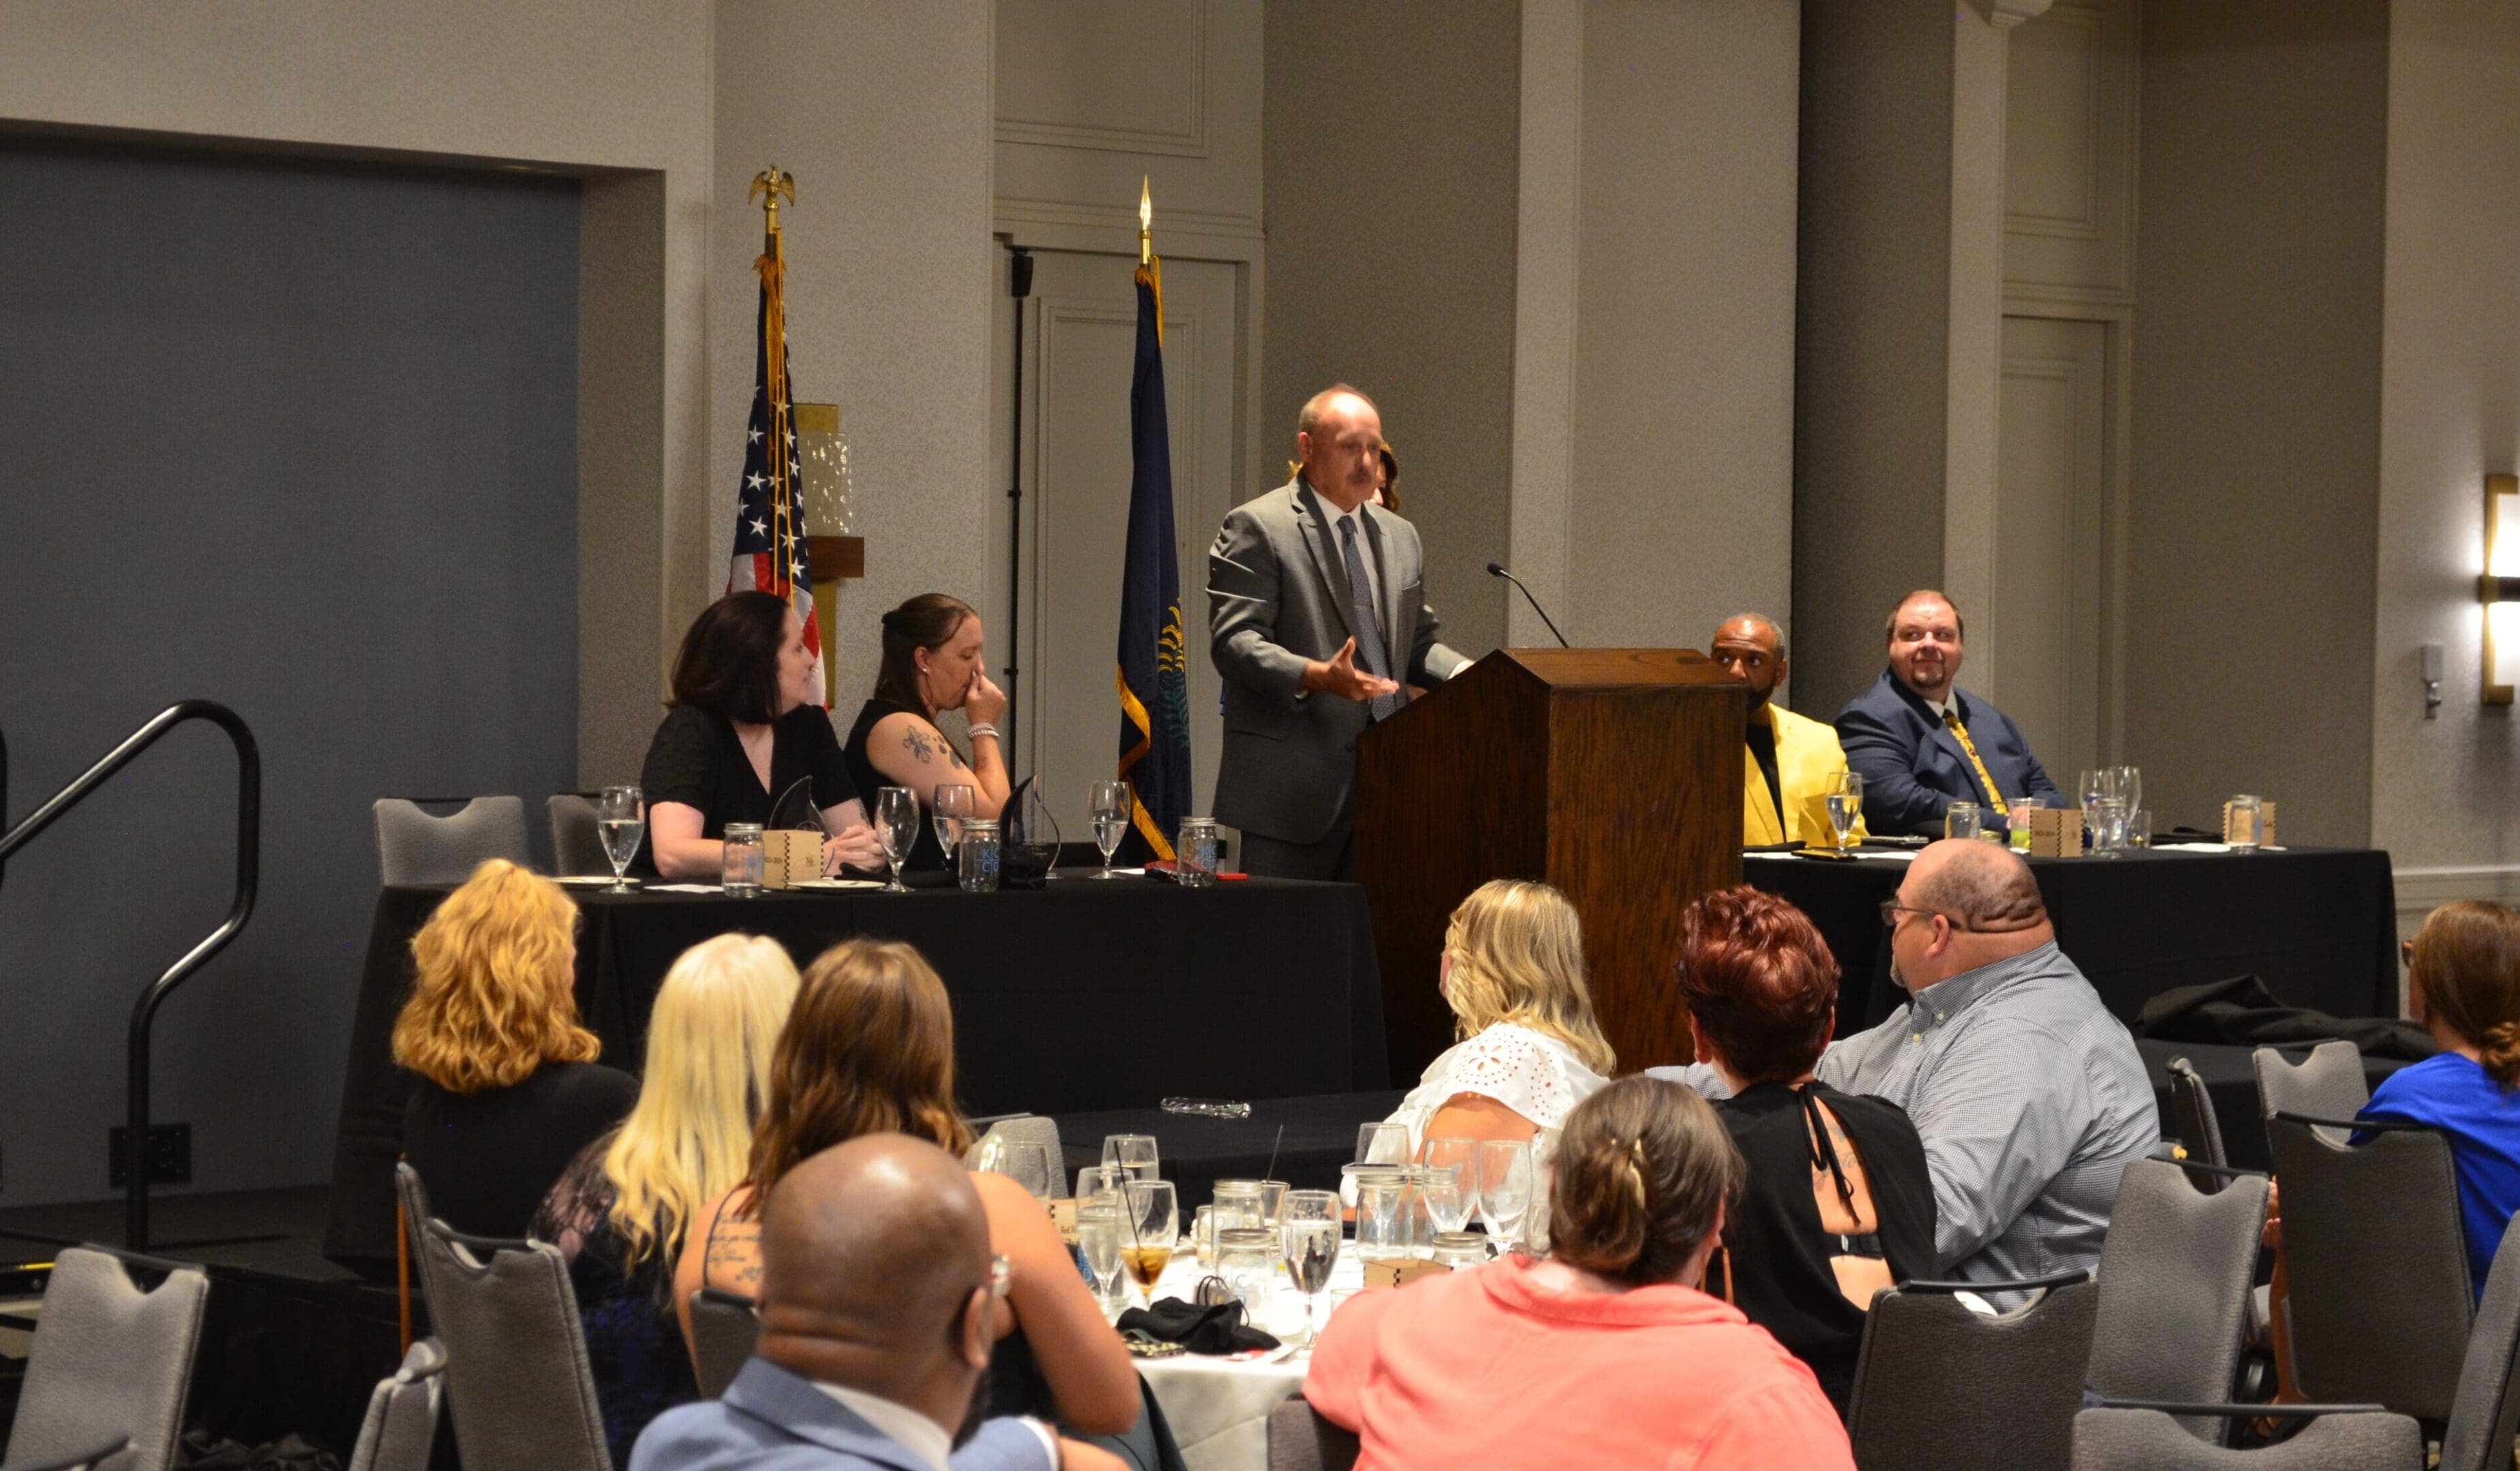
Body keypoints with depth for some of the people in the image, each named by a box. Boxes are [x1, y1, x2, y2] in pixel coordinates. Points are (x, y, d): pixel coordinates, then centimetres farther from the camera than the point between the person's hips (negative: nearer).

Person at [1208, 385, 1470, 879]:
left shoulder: (1399, 536, 20)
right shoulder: (1257, 528, -3)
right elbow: (1233, 642, -12)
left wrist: (1468, 674, 3)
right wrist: (1317, 677, -27)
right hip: (1292, 781, -6)